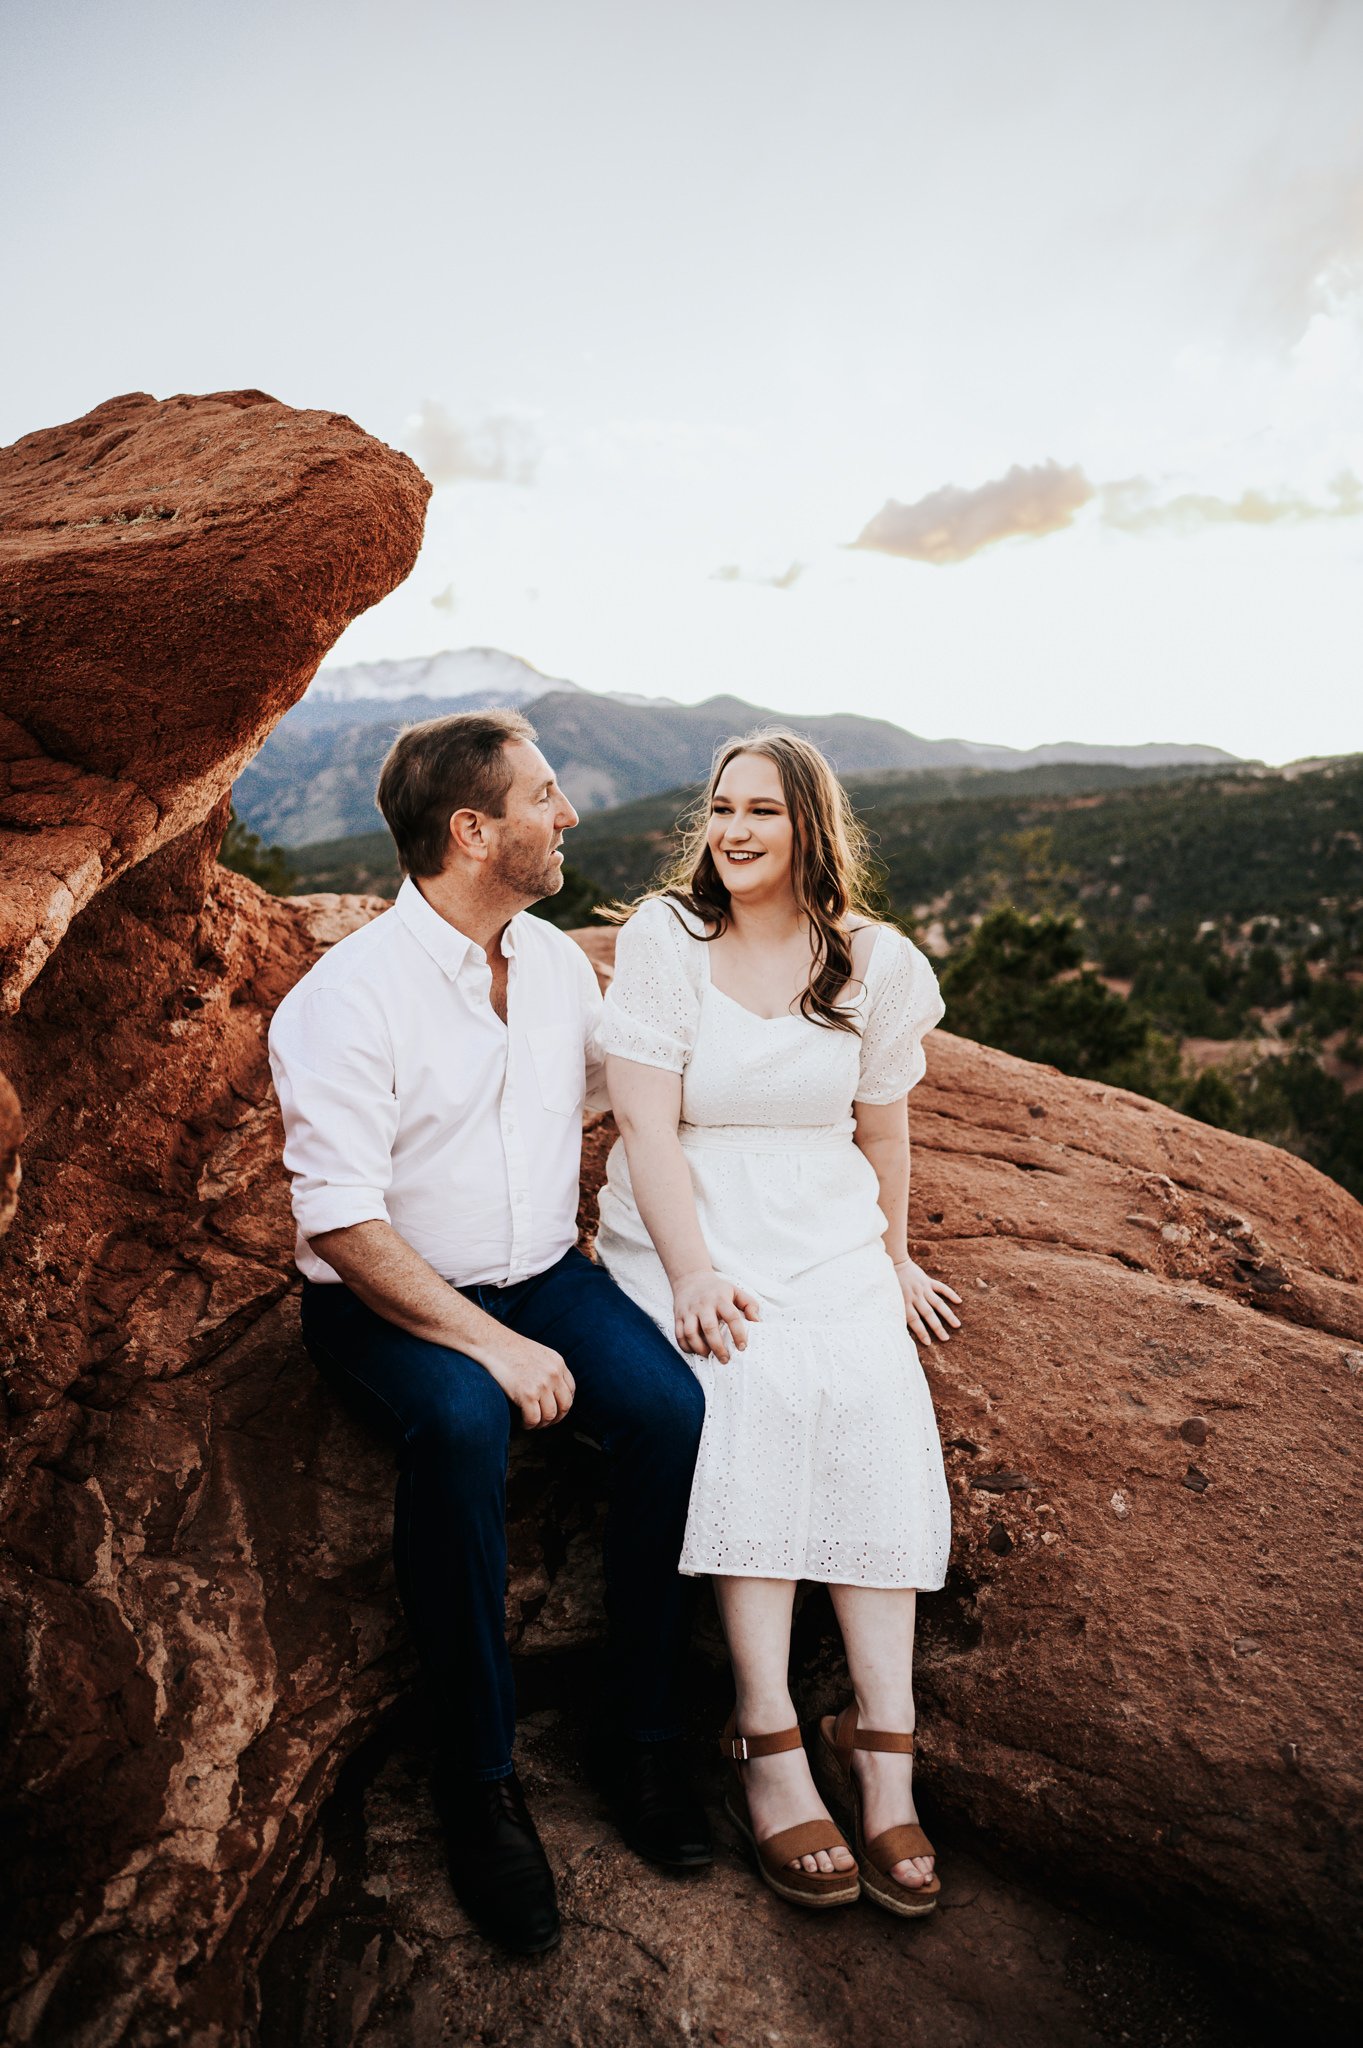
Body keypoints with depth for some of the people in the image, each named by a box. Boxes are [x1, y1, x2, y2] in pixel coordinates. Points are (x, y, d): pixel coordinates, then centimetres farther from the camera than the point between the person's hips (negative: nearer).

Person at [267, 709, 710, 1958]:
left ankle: (648, 1735, -5)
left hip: (542, 1277, 5)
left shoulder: (558, 962, 4)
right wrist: (491, 1345, -25)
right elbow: (345, 1223, -20)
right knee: (462, 1427, -35)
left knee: (669, 1402, -22)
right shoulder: (347, 998, -15)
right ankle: (480, 1778, -15)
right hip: (388, 1302, -5)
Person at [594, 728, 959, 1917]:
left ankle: (883, 1745, -19)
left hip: (826, 1226, 2)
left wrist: (894, 1258, 21)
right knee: (750, 1389, -29)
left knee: (876, 1401, -24)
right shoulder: (665, 937, -4)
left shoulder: (874, 962, 5)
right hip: (687, 1221, -2)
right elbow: (646, 1123, -9)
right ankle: (769, 1743, -22)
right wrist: (693, 1272, -18)